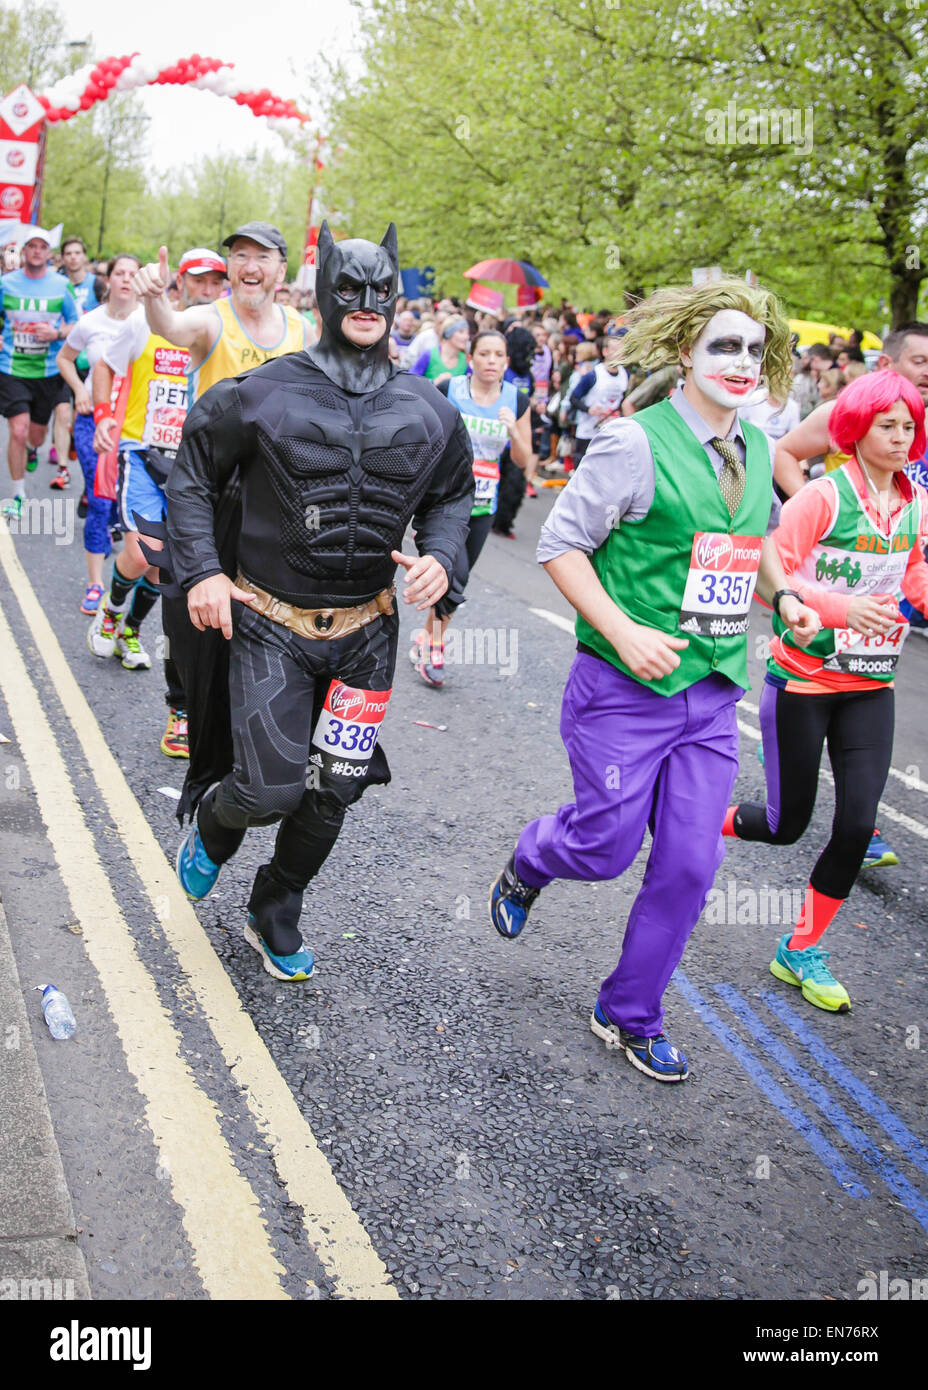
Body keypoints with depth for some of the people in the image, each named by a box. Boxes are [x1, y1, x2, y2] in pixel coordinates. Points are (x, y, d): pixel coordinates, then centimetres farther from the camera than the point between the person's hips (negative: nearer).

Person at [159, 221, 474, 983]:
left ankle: (276, 915, 33)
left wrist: (440, 554, -5)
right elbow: (192, 476, 2)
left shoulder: (428, 412, 2)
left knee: (332, 791, 9)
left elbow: (453, 495, 16)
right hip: (269, 625, -3)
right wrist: (201, 571, -9)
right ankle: (213, 825, 29)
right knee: (270, 788, -10)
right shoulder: (261, 395, -8)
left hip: (365, 633, 4)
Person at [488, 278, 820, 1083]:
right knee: (605, 847, 3)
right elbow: (560, 544, -11)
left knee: (689, 865, 6)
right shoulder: (636, 441, -13)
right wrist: (623, 631, -19)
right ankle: (529, 862, 41)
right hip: (627, 686, -5)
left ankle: (630, 1015, 25)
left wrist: (783, 596, 7)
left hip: (713, 693, 6)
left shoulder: (758, 450, 7)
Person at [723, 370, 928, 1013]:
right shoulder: (823, 497, -14)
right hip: (803, 678, -5)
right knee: (787, 824, 4)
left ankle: (802, 951, 15)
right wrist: (840, 605, -30)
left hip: (871, 687, 5)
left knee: (858, 823, -4)